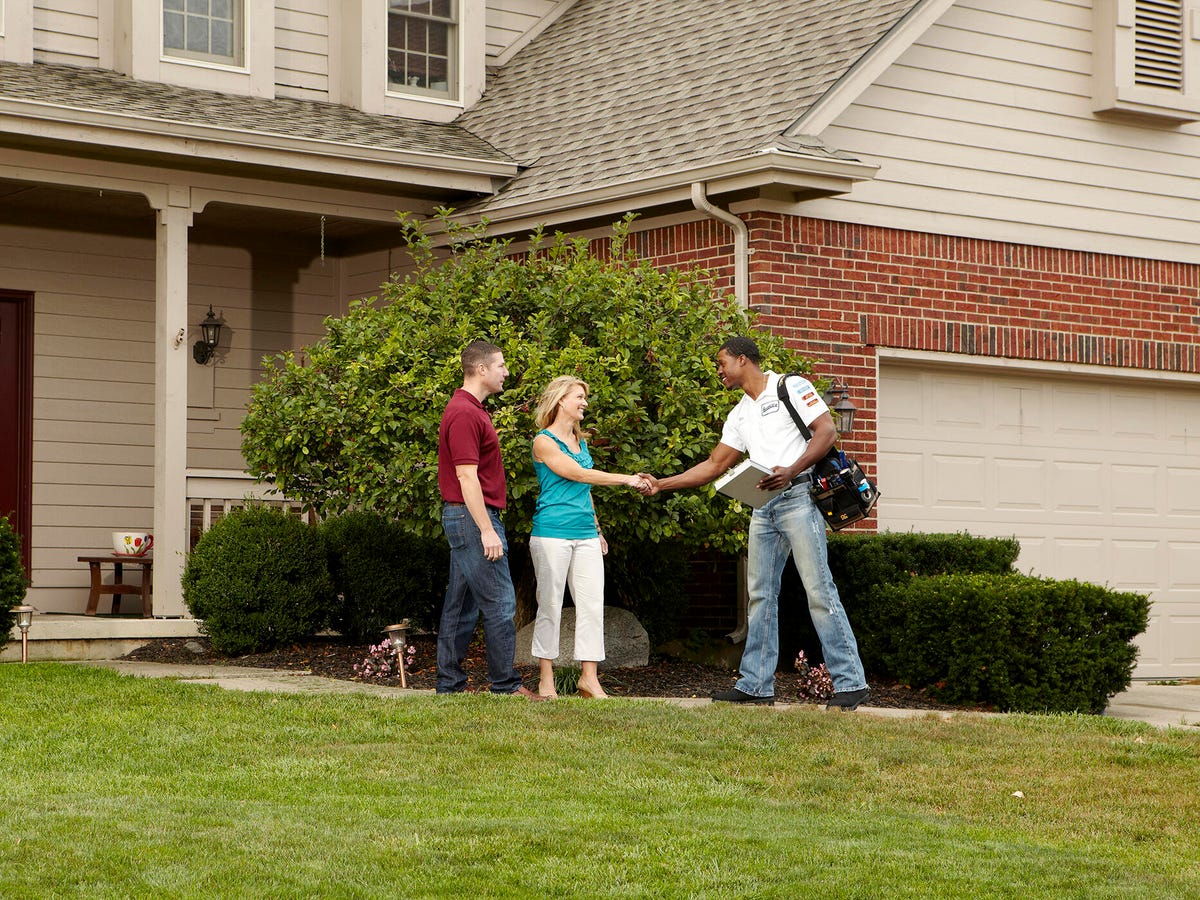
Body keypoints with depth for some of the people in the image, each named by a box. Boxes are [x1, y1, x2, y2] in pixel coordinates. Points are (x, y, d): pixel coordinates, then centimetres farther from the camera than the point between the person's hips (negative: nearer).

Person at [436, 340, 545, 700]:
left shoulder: (471, 410, 17)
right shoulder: (464, 413, -16)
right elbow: (466, 476, -20)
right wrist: (487, 530, -22)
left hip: (465, 519, 11)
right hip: (473, 517, -11)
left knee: (462, 604, 10)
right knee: (499, 603, -7)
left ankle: (449, 683, 13)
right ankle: (506, 684, -2)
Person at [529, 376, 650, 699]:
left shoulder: (579, 440, 18)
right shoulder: (544, 442, -5)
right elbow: (578, 473, -14)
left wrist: (597, 529, 22)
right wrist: (625, 479, -16)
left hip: (585, 535, 7)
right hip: (552, 534, -7)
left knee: (592, 605, -1)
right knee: (550, 606, -1)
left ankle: (589, 678, 0)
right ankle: (546, 678, 6)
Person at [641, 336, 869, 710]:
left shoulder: (790, 387, -2)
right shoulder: (740, 415, 21)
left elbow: (827, 431, -10)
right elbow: (714, 465, 23)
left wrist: (792, 471, -23)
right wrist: (662, 484, 17)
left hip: (798, 497, -8)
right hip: (763, 508, 8)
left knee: (818, 588, -11)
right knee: (760, 595, 6)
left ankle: (850, 682, -10)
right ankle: (756, 684, 11)